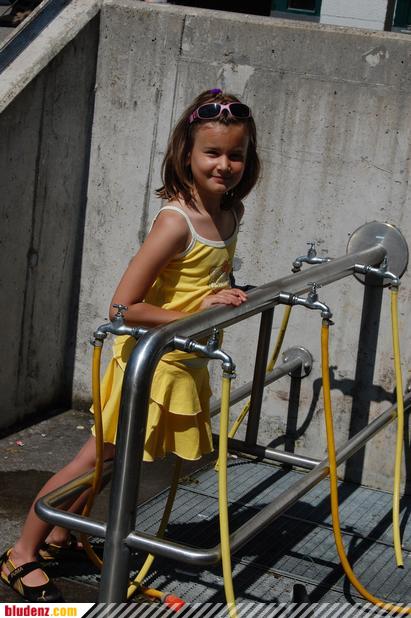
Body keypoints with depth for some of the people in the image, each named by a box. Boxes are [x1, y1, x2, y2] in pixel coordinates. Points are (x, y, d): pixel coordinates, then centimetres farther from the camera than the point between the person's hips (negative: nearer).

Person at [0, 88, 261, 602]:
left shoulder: (229, 213, -1)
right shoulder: (176, 220, -25)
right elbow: (123, 307, -29)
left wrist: (223, 297, 0)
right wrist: (195, 315, -26)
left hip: (186, 365, 8)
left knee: (118, 458, 19)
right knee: (97, 458, 3)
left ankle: (61, 534, 38)